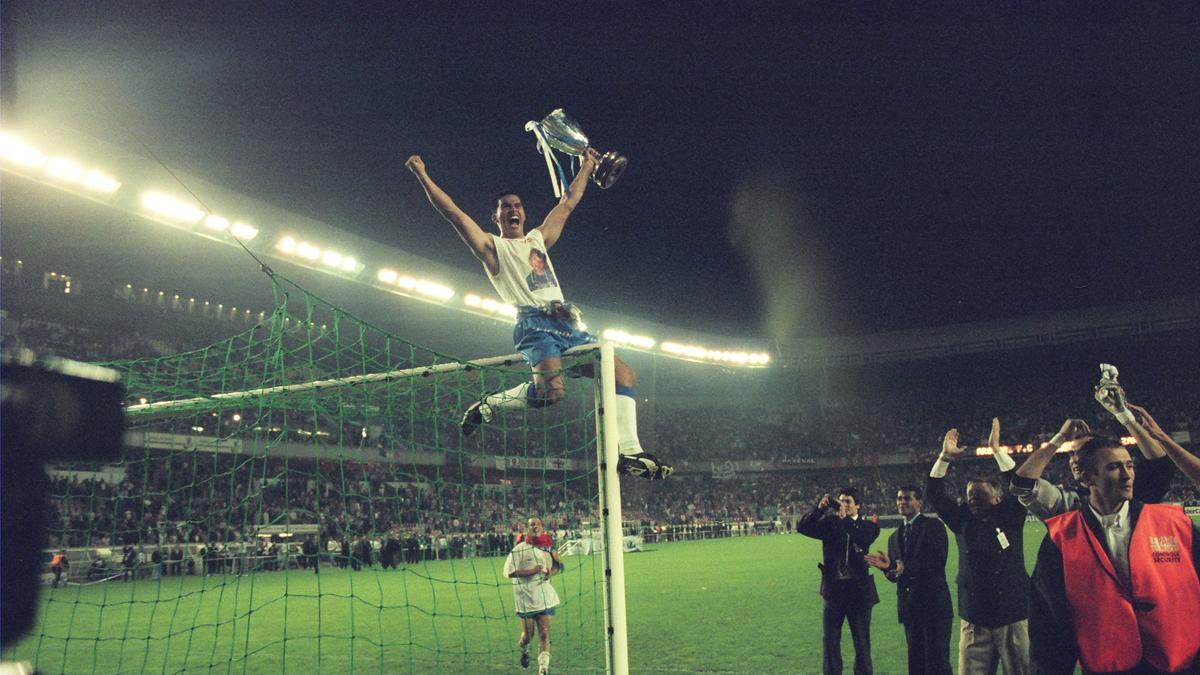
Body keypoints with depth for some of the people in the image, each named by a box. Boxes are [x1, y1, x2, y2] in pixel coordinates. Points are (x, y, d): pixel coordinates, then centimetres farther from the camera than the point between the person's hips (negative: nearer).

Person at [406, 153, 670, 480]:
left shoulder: (538, 239, 27)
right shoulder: (493, 246, 11)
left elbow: (568, 203, 36)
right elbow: (453, 213, 3)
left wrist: (587, 166, 40)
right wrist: (423, 175, -3)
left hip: (566, 323, 7)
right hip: (534, 323, -7)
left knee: (623, 374, -5)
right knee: (551, 390, -32)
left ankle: (629, 452, -7)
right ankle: (489, 405, -7)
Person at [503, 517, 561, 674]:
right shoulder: (519, 549, -8)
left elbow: (552, 566, 28)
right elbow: (508, 572, -15)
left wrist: (550, 571, 3)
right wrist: (532, 571, -19)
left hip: (544, 595, 4)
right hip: (526, 598, -4)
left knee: (544, 633, -4)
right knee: (528, 635, 6)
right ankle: (524, 650, 40)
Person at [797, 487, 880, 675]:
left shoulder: (867, 526, 0)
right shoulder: (830, 523, 4)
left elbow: (865, 539, -22)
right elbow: (802, 527, -7)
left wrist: (845, 519, -31)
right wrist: (819, 509, -20)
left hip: (858, 590, -2)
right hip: (834, 589, 2)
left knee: (862, 643, 8)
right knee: (830, 642, 7)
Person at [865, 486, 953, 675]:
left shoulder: (933, 526, -2)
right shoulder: (895, 537, 17)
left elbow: (938, 562, -13)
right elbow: (895, 575, 15)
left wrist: (907, 568, -20)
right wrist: (887, 566, -7)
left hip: (934, 604, -6)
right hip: (909, 608, 6)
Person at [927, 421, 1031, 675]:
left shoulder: (1010, 518, 1)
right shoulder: (963, 521, 6)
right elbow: (934, 493, 0)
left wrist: (997, 449, -18)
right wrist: (945, 457, -10)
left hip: (1013, 616, -2)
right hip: (974, 619, 2)